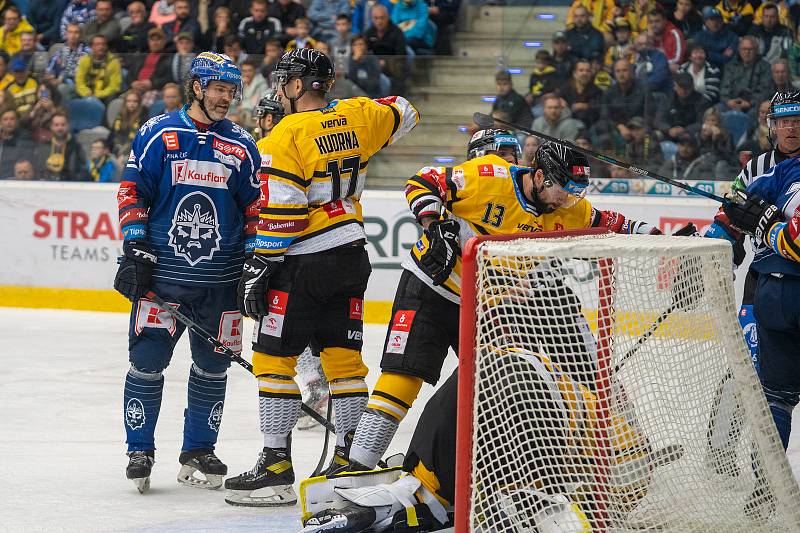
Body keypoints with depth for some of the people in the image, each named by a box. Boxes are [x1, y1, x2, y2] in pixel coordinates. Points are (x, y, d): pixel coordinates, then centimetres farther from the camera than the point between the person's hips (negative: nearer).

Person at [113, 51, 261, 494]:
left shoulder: (243, 146, 7)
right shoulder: (157, 134, 2)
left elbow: (256, 210, 10)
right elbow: (132, 194, 2)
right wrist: (134, 252, -6)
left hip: (221, 281, 3)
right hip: (162, 273, -2)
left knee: (212, 366, 8)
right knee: (147, 361, -5)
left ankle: (198, 453, 20)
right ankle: (139, 452, 8)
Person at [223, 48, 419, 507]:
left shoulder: (287, 135, -14)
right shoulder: (356, 116, 5)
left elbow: (280, 211, -18)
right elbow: (404, 115, 25)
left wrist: (261, 265, -12)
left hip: (304, 263, -7)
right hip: (352, 257, 7)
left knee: (274, 357, -1)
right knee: (343, 356, 12)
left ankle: (277, 466, -3)